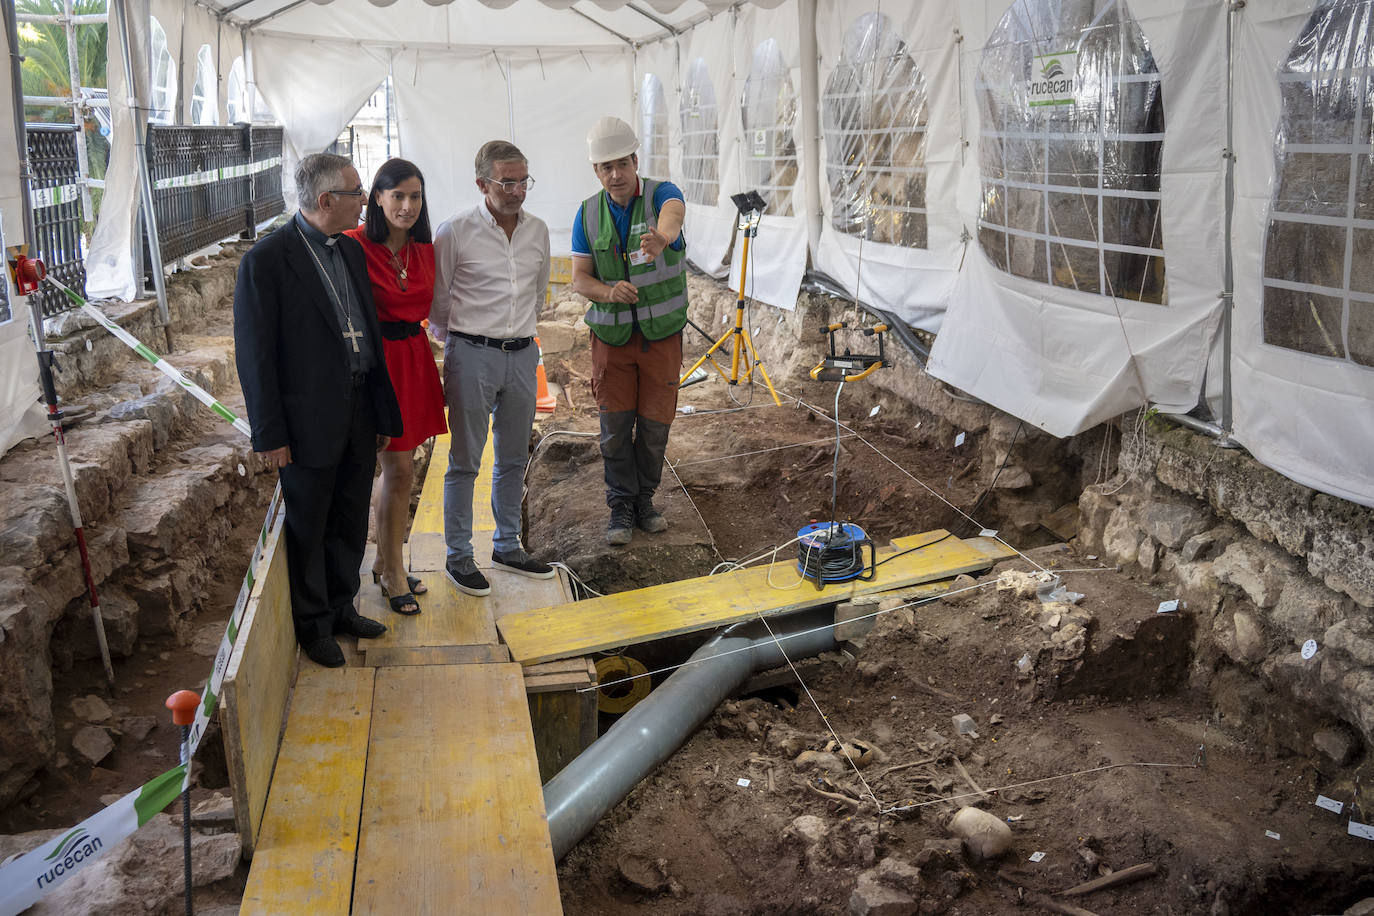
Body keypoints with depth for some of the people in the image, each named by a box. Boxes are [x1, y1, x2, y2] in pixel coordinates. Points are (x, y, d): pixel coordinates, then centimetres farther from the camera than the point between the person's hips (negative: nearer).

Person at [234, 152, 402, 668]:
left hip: (359, 414, 7)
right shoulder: (267, 259, -14)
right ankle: (314, 624, 26)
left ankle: (341, 607, 36)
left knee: (350, 522, 18)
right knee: (308, 528, 9)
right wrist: (269, 432, -14)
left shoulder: (351, 250, 9)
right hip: (309, 421, -7)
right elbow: (254, 353, -13)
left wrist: (384, 412, 13)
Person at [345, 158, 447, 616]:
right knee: (400, 468, -3)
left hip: (413, 356, 6)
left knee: (396, 467, 14)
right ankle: (393, 573, 12)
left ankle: (384, 562, 28)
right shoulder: (356, 245, -13)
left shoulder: (424, 248, 7)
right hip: (376, 359, -6)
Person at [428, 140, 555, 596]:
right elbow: (436, 301, 1)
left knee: (514, 459, 13)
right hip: (471, 356, -5)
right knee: (464, 462, 2)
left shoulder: (537, 230, 6)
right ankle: (458, 556, 13)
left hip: (522, 355, 5)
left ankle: (507, 546, 27)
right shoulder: (455, 232, -9)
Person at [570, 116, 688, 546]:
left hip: (661, 330, -1)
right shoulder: (588, 213, -2)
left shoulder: (662, 194, -11)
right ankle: (621, 506, 16)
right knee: (615, 423, 2)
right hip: (612, 332, 1)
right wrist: (609, 292, -26)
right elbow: (580, 278, -3)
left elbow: (673, 216, -38)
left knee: (654, 421, 6)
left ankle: (644, 499, 24)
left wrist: (661, 239, -63)